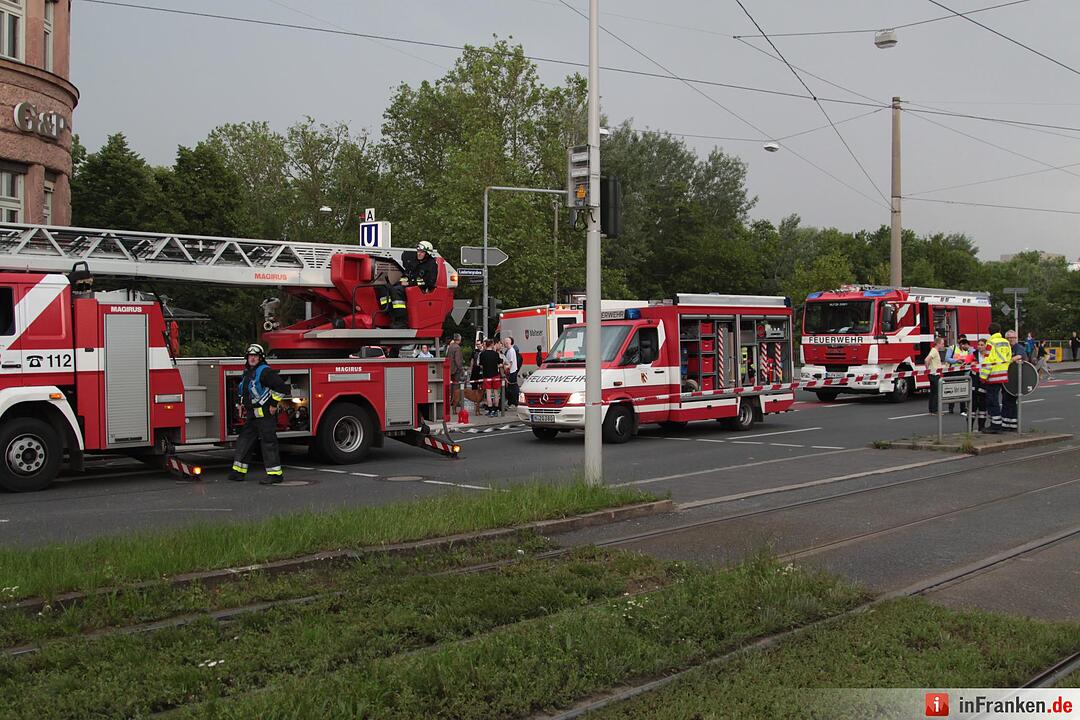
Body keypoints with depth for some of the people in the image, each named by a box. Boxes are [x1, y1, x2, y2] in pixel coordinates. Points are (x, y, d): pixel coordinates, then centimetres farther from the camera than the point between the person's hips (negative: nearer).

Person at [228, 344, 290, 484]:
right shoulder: (247, 372, 16)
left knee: (268, 442, -8)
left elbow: (281, 387, -21)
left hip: (265, 415, -10)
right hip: (252, 415, 10)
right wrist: (243, 404, 25)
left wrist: (274, 404, -17)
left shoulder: (265, 371, -13)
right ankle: (239, 471, 20)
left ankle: (275, 474, -7)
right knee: (244, 440, 12)